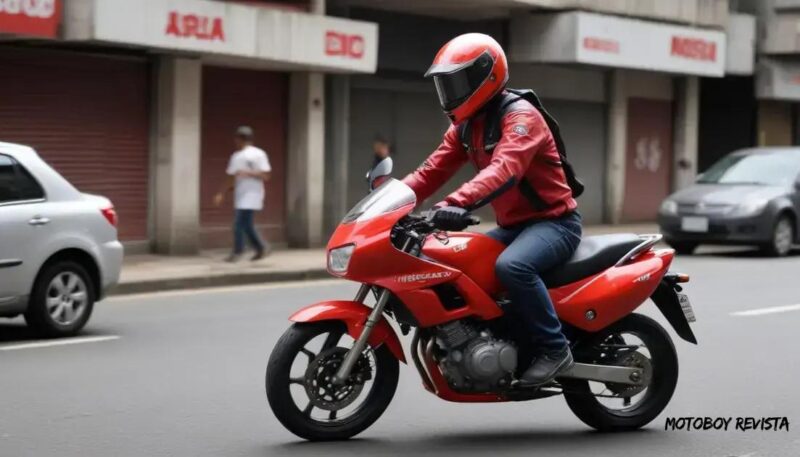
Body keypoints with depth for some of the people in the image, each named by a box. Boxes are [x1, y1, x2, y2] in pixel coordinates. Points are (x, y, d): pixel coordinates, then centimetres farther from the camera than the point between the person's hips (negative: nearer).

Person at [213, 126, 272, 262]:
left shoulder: (258, 154, -5)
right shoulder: (235, 156, 15)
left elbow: (265, 176, -9)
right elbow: (232, 179, 19)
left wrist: (248, 173, -20)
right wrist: (222, 194, 11)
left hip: (251, 195, -7)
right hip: (240, 195, 7)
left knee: (239, 223, -12)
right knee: (246, 225, 8)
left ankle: (237, 252, -5)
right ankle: (261, 248, 20)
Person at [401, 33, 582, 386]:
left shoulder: (520, 116, -20)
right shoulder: (465, 125, 10)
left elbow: (505, 169, -37)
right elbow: (434, 169, 7)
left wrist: (458, 202, -52)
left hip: (553, 222, -10)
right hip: (513, 225, 10)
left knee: (511, 265, -36)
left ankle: (554, 349, -24)